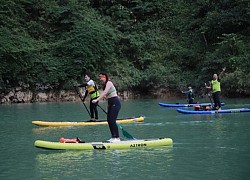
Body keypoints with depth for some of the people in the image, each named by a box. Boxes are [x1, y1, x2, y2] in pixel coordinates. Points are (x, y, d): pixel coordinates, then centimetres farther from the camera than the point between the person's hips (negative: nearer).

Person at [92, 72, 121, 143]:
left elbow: (104, 93, -25)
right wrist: (108, 108, 20)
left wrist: (97, 100, -33)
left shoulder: (109, 83, -10)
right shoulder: (106, 84, 19)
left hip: (115, 103, -10)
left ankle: (117, 138, -11)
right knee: (109, 120, 7)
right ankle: (113, 137, 13)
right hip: (111, 104, 10)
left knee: (112, 120, -13)